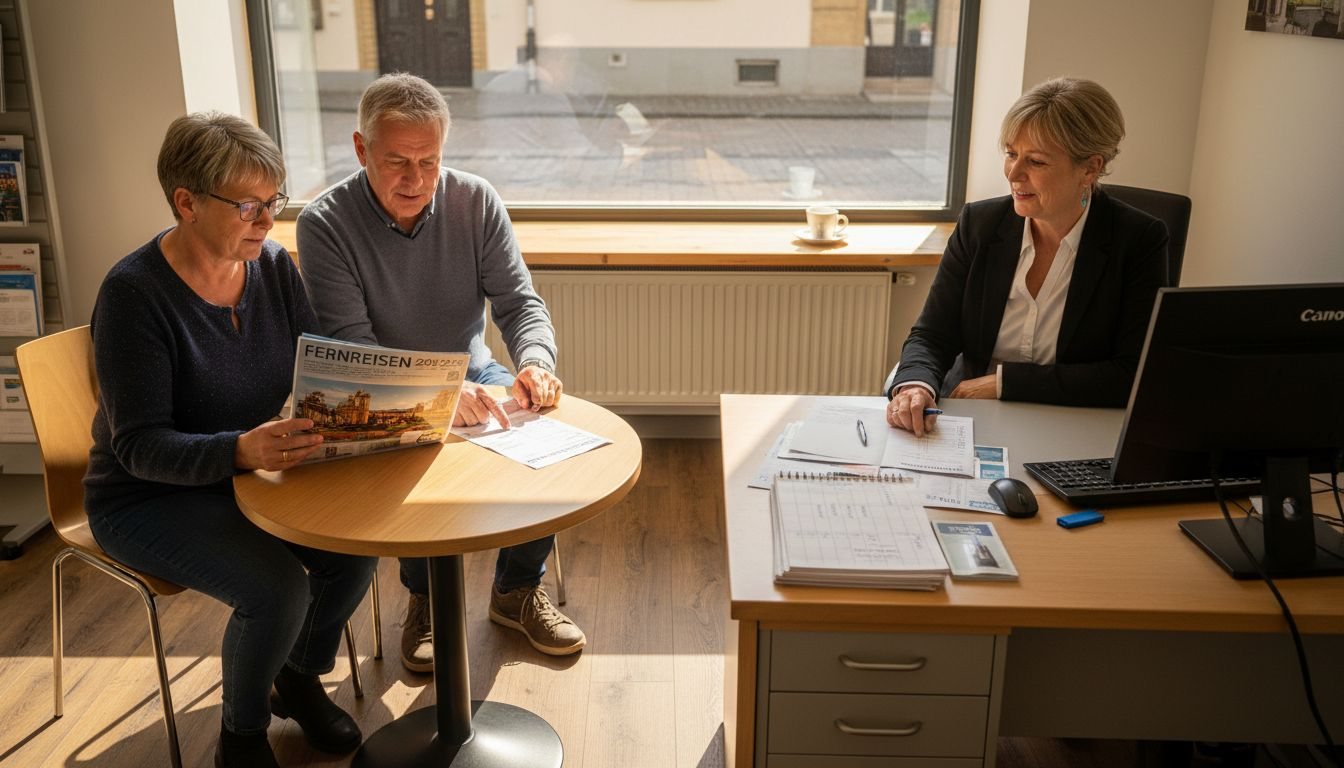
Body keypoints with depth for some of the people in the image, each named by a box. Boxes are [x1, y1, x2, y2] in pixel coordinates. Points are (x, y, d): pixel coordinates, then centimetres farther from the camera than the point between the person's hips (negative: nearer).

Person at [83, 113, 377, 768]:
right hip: (149, 498, -5)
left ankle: (300, 680, 13)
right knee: (277, 587, -28)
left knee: (356, 547, -18)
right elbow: (139, 445, -24)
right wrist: (239, 450, -43)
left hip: (253, 470, 6)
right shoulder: (135, 291, -21)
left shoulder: (273, 266, -3)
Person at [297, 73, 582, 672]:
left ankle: (517, 590, 1)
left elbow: (520, 302, -4)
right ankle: (427, 599, -4)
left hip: (472, 378, 3)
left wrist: (536, 362, -29)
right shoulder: (325, 223, -14)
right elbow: (350, 347, -21)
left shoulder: (476, 201, -4)